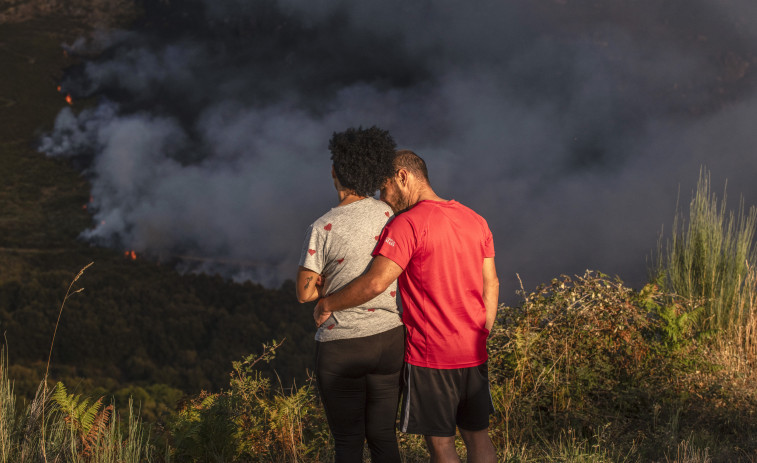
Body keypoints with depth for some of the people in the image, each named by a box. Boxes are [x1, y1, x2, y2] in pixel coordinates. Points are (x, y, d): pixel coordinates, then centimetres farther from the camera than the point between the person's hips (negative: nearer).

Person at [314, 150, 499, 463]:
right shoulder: (475, 220, 9)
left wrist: (327, 304, -9)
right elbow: (491, 284, 11)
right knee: (478, 437, 14)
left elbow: (375, 282, -23)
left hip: (429, 356, -7)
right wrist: (481, 338, 17)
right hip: (473, 355, 7)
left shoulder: (407, 223, -14)